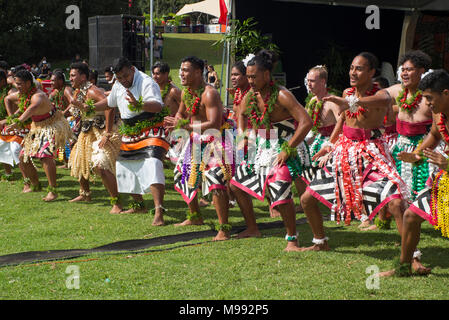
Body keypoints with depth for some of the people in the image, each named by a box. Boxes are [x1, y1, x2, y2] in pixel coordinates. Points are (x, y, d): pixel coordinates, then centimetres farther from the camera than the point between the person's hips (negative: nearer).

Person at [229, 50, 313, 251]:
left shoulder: (282, 96, -20)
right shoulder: (251, 95, 2)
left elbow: (306, 122, -27)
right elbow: (242, 114, 26)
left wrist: (288, 149, -24)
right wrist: (241, 136, 12)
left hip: (281, 150, -8)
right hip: (259, 149, 8)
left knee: (281, 192, -23)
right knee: (236, 185, 11)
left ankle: (292, 239, -7)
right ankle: (252, 229, 27)